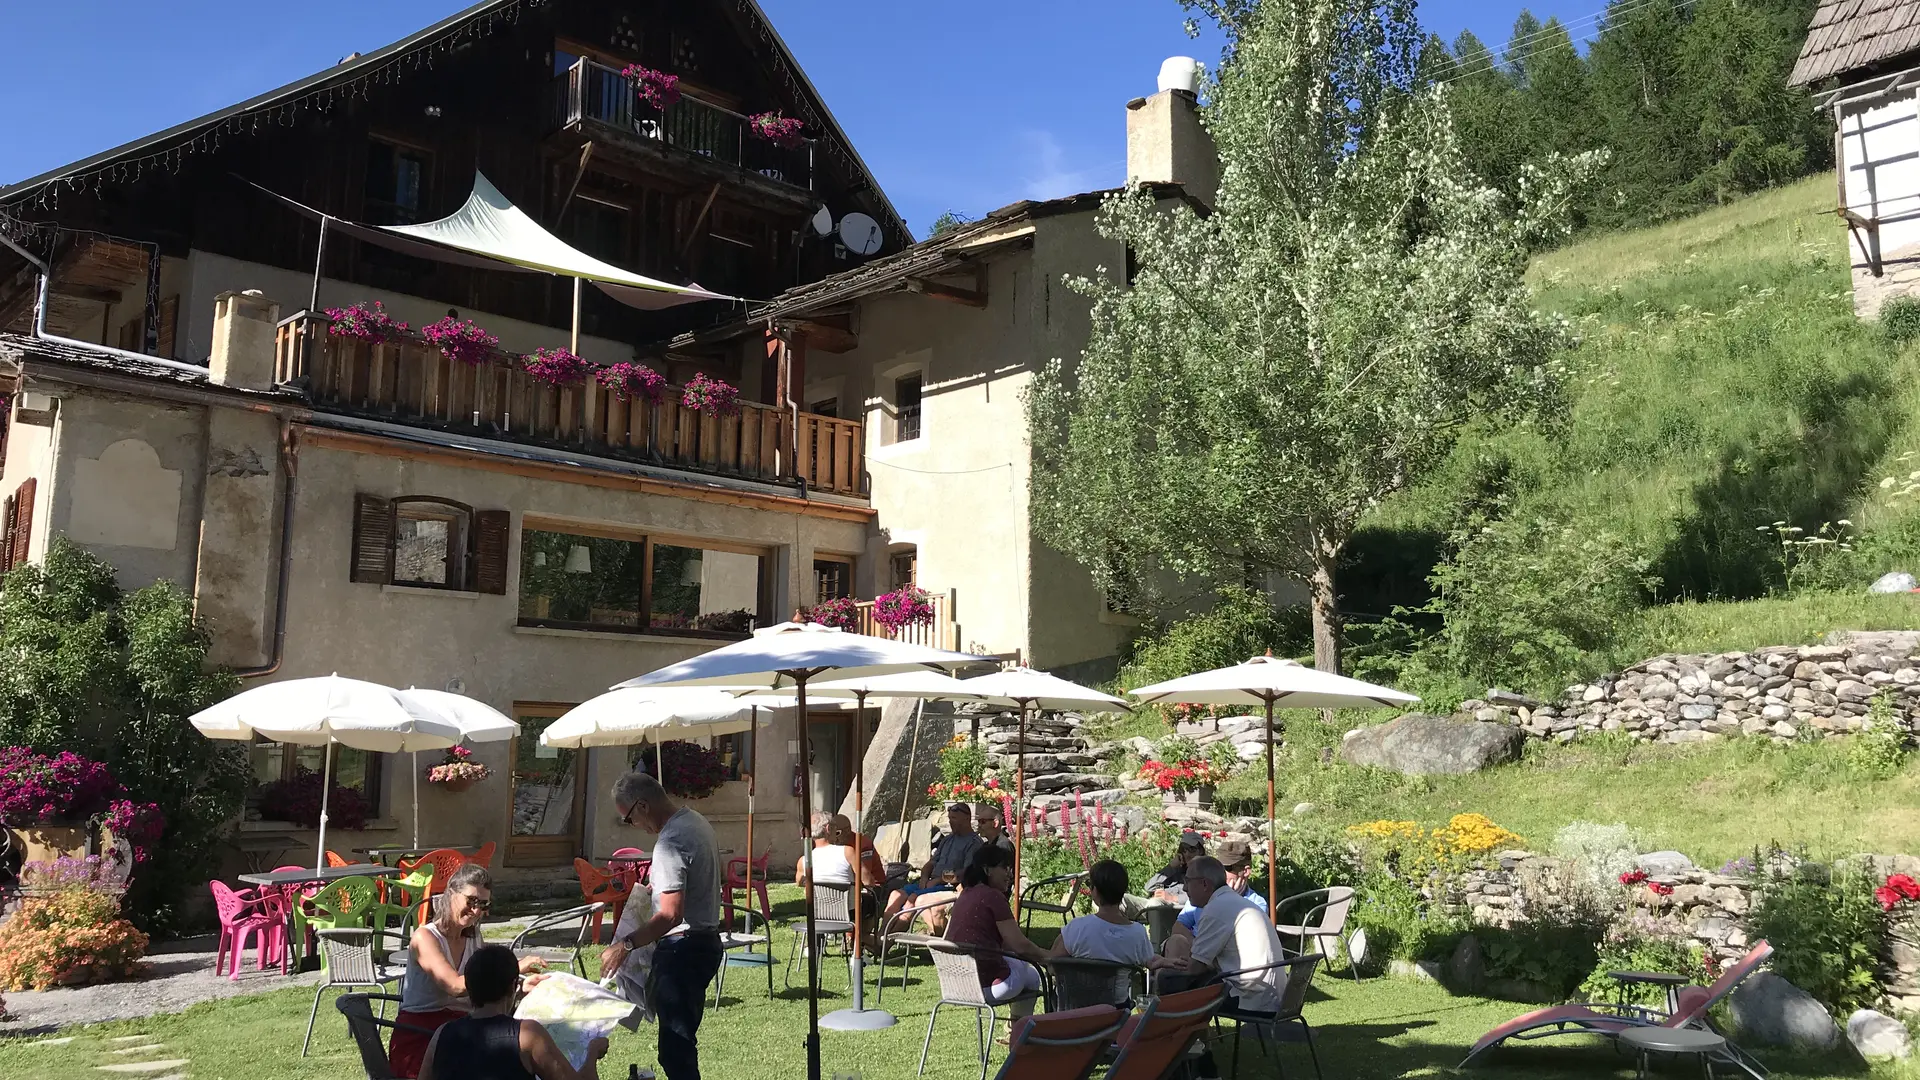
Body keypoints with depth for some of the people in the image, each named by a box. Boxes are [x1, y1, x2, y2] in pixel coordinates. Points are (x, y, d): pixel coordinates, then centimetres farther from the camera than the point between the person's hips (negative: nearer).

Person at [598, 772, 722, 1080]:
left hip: (682, 948, -10)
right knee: (683, 1039, 19)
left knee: (675, 1046, -7)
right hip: (706, 941, 10)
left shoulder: (670, 843, -22)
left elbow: (671, 915, -28)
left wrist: (625, 944, -24)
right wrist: (658, 886, 23)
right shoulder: (696, 822, 8)